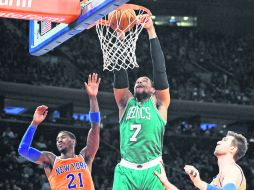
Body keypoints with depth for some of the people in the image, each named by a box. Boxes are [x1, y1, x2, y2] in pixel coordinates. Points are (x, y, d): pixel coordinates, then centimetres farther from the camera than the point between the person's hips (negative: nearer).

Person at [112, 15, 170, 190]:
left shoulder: (159, 103, 14)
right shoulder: (126, 103, 20)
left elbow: (160, 68, 7)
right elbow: (120, 77, 11)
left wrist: (151, 32, 2)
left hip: (152, 171, -2)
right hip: (126, 171, 2)